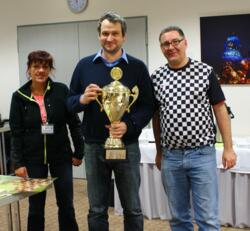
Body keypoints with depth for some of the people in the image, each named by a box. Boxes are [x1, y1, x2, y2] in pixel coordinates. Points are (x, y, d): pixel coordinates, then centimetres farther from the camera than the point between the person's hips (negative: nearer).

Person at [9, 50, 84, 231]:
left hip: (61, 156, 0)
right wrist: (18, 163, -7)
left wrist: (79, 152, -2)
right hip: (33, 159, 0)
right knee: (36, 207, 9)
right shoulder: (19, 96, -3)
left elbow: (74, 123, -1)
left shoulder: (61, 90, -5)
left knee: (66, 205, 8)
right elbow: (16, 133, -2)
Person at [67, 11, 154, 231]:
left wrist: (129, 125, -20)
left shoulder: (137, 67, 0)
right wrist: (82, 99, -15)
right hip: (94, 147, 2)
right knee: (97, 210, 13)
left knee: (132, 209, 11)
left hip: (127, 146, -1)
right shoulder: (85, 65, 5)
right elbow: (70, 103, 8)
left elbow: (148, 106, -3)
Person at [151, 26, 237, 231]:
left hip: (202, 154, -2)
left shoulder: (205, 71, -3)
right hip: (171, 156, 3)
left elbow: (220, 109, 0)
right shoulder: (156, 77, 4)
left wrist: (228, 148, -3)